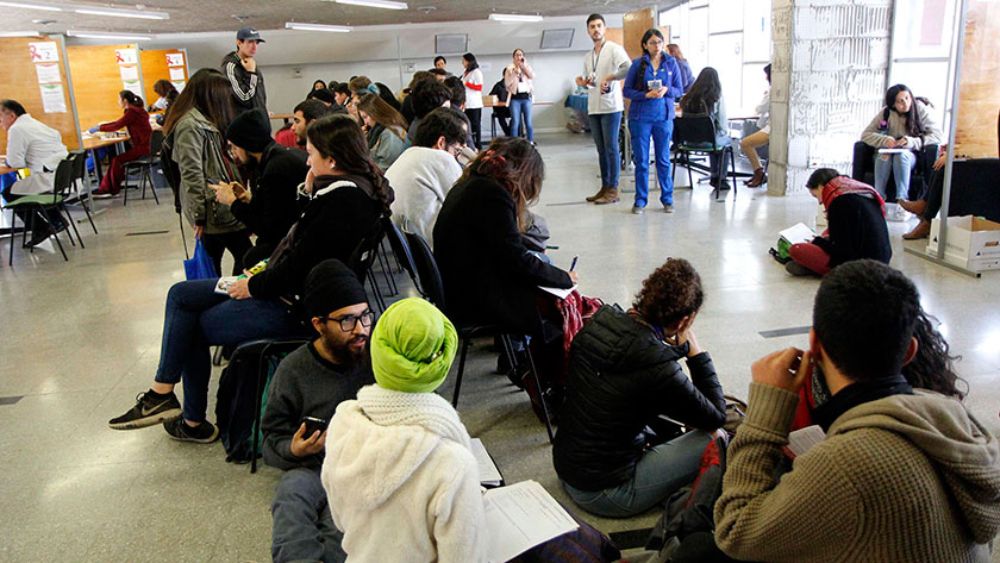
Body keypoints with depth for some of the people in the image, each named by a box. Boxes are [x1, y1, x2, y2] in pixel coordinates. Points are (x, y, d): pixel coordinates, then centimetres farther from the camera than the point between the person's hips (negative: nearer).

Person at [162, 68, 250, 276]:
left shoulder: (204, 120, 15)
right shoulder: (190, 125, -15)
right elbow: (192, 175, -18)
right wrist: (199, 216, -17)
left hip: (218, 205, 10)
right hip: (213, 208, -10)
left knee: (212, 263, 13)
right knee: (246, 256, -7)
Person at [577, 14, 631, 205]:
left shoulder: (614, 49, -3)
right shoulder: (587, 57, 18)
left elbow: (630, 69, -17)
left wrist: (609, 77, -22)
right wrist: (583, 83, 2)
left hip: (611, 106, -7)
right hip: (593, 108, 7)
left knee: (611, 148, -5)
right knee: (601, 149, 9)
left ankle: (613, 188, 0)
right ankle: (605, 186, 15)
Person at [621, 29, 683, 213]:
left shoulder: (671, 63, 5)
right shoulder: (638, 64, 1)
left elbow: (680, 90, 7)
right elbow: (627, 90, -1)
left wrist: (666, 90, -13)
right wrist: (646, 95, -15)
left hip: (663, 116, 1)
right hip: (640, 117, -1)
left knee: (664, 159, 6)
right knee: (641, 160, 3)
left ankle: (667, 199, 16)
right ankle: (640, 200, 12)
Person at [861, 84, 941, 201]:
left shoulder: (920, 109, -7)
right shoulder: (886, 112, -5)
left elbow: (937, 135, -11)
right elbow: (865, 135, -5)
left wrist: (912, 142, -27)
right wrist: (884, 140, -25)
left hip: (909, 156, -1)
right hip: (888, 152, 1)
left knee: (902, 154, -35)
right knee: (884, 155, -34)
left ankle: (902, 198, -36)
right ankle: (879, 197, -31)